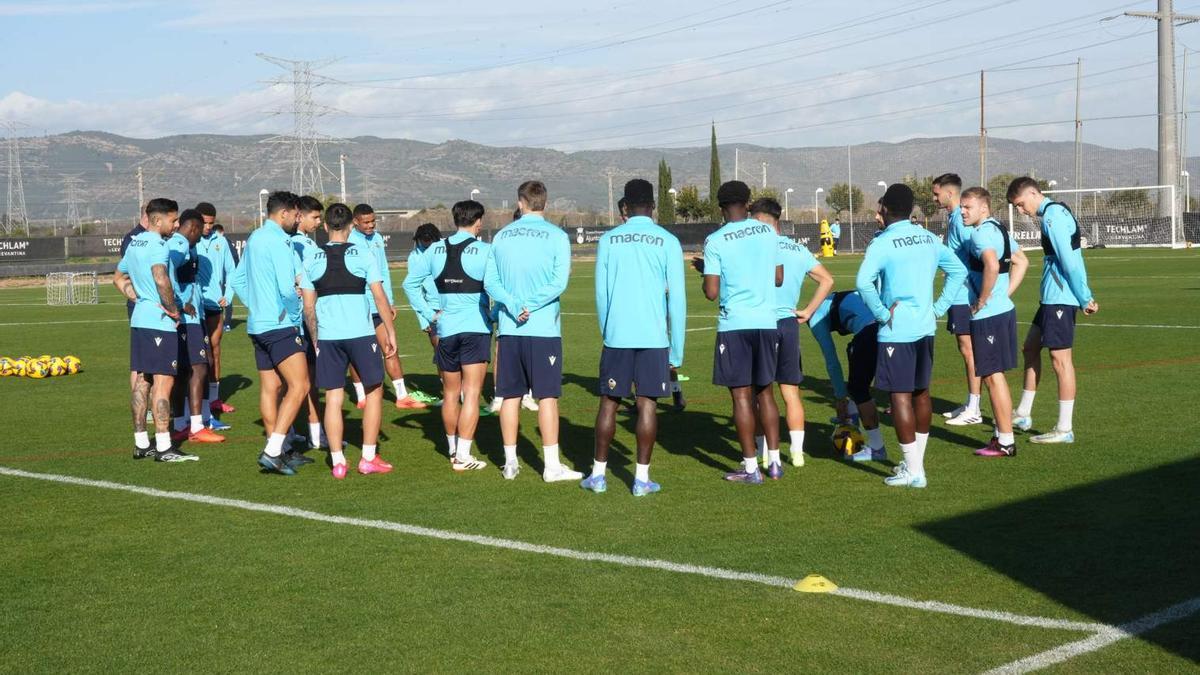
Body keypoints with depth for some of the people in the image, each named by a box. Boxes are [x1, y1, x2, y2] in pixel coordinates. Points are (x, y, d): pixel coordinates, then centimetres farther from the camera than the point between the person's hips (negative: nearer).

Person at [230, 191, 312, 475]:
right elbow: (287, 287, -21)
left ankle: (276, 451, 18)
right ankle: (273, 451, -17)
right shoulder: (278, 241, -14)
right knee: (299, 386, -11)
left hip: (257, 324, 10)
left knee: (270, 387, 12)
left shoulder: (254, 239, 14)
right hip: (280, 324, -10)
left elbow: (237, 280, 21)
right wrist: (296, 313, -5)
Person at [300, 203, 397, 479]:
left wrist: (315, 340, 15)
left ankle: (337, 461, 6)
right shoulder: (363, 255, -1)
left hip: (327, 336, 2)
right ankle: (368, 458, 11)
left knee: (333, 397, 7)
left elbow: (308, 307, 6)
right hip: (361, 333, -2)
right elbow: (380, 297, -3)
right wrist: (390, 331, 4)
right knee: (374, 391, 11)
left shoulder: (311, 259, 5)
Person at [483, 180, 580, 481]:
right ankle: (552, 465, 0)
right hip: (544, 329, -3)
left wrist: (514, 306, -10)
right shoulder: (556, 236, -3)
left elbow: (489, 281, 1)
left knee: (510, 395, 10)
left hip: (509, 329, 3)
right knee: (547, 396, 0)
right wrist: (531, 306, -11)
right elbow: (559, 282, -13)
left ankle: (510, 462, 15)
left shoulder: (501, 236, 7)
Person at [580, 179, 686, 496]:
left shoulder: (608, 240, 5)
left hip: (617, 336, 1)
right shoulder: (668, 242, 1)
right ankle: (642, 478, 4)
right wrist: (677, 350, 4)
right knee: (647, 403, 2)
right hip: (654, 337, -1)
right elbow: (677, 298, -1)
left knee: (609, 402, 9)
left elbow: (601, 294, 6)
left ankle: (598, 474, 14)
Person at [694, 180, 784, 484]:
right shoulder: (769, 233, 6)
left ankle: (751, 468, 2)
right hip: (767, 322, 4)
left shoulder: (715, 241, -8)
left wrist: (704, 269, 10)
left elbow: (711, 292, -9)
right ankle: (774, 460, 16)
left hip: (734, 325, -4)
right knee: (765, 392, 15)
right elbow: (779, 279, 13)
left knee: (742, 395, 0)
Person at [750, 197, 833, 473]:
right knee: (791, 392, 13)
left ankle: (770, 457, 5)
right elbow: (827, 280, 14)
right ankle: (797, 452, 17)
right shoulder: (799, 250, 9)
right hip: (789, 324, 5)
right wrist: (808, 311, 13)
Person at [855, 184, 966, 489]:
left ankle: (913, 471, -1)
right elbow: (959, 271, 17)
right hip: (926, 327, 7)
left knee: (900, 395, -2)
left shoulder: (883, 243, -13)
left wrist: (882, 313, -14)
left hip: (897, 331, -7)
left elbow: (863, 282, -26)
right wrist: (939, 308, 14)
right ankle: (916, 461, 26)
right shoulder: (929, 239, 8)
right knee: (921, 392, 16)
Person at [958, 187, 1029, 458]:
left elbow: (992, 266, -33)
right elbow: (1022, 261, 24)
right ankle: (1002, 433, 25)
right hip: (1004, 310, 10)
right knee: (995, 375, 17)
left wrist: (982, 301, -21)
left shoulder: (981, 233, -16)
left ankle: (1005, 442, 2)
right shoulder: (999, 230, 14)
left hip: (988, 315, -10)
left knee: (993, 376, -3)